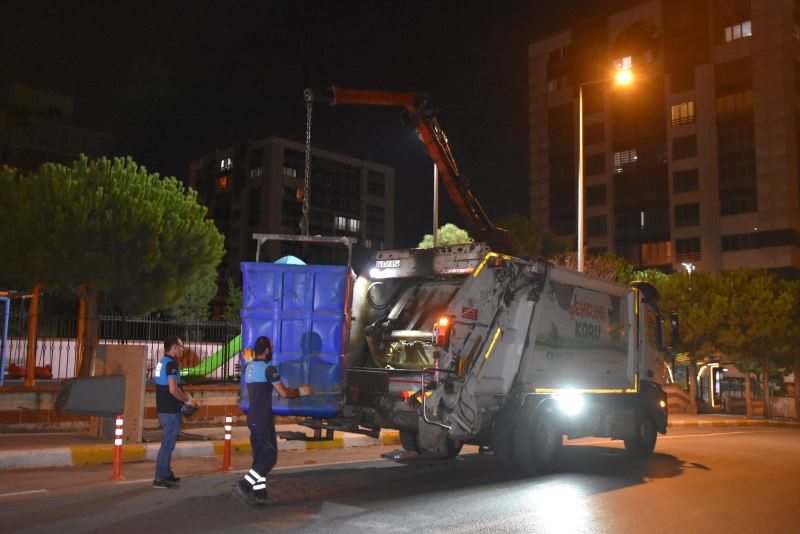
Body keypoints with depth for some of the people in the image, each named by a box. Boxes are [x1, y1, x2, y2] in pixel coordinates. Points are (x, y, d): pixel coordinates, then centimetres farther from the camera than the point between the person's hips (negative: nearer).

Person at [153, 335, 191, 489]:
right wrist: (186, 399, -10)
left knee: (168, 443, 18)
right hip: (171, 411, -10)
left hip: (163, 409, 10)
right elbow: (173, 389, -24)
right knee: (167, 444, -5)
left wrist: (182, 397, 18)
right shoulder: (171, 363, -17)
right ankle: (159, 479, -2)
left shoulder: (162, 362, 14)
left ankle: (167, 475, 27)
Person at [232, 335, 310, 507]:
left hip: (253, 419, 9)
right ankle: (243, 485, -9)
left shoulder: (249, 368, 12)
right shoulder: (268, 369, -15)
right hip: (263, 420, -9)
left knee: (260, 457, 12)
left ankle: (260, 494, 14)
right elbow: (284, 393, -14)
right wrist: (300, 391, 2)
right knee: (270, 456, -3)